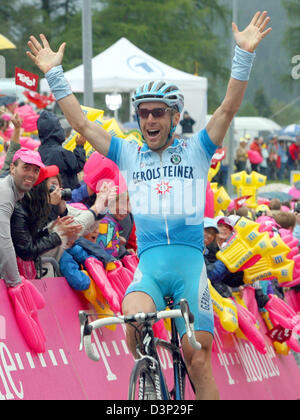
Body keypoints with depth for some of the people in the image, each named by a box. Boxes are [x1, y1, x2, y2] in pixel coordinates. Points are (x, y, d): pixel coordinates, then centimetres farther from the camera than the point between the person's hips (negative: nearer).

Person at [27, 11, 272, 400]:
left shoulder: (195, 151, 11)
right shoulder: (129, 155, 16)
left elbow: (228, 108, 1)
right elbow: (81, 123, 14)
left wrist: (244, 54, -10)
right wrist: (54, 74, 9)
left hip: (190, 259, -1)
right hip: (149, 263, 1)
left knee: (198, 359, -10)